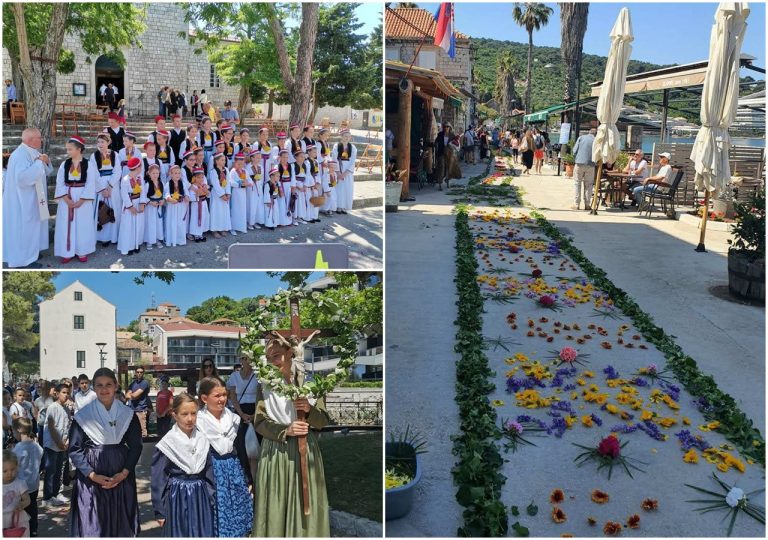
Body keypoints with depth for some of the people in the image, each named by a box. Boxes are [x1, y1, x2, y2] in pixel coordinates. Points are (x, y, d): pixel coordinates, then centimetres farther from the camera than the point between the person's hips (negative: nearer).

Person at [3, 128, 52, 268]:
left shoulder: (33, 153, 7)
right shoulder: (20, 155, -22)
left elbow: (45, 172, 16)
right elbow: (22, 178, -34)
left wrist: (46, 162, -6)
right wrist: (39, 162, -28)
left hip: (32, 199, 10)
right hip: (23, 201, -10)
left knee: (31, 226, 17)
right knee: (24, 228, -2)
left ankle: (30, 251, 29)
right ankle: (23, 259, 6)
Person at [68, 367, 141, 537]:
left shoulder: (128, 414, 1)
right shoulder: (83, 416, -4)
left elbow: (135, 446, 3)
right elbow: (75, 450, -4)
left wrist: (124, 473, -10)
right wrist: (93, 475, -13)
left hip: (121, 478, 2)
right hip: (90, 480, -1)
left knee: (121, 525, 7)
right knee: (92, 526, 2)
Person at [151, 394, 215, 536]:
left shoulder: (203, 440, 1)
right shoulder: (167, 443, -11)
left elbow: (209, 474, 8)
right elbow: (158, 479, -7)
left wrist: (211, 501, 7)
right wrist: (159, 511, -5)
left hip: (200, 498, 4)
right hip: (177, 499, -4)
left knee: (203, 534, 9)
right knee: (179, 534, 6)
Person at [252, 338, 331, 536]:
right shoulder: (265, 385, 2)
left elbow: (323, 420, 0)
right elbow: (259, 422, -3)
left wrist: (309, 410, -21)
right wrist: (285, 430, -18)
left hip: (306, 451, 0)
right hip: (275, 452, 1)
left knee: (305, 504, 3)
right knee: (276, 506, 4)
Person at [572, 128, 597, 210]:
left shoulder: (581, 137, 7)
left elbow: (574, 150, 2)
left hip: (579, 163, 0)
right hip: (591, 165, 0)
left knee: (577, 183, 6)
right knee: (588, 185, 9)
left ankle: (576, 204, 2)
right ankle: (587, 204, 7)